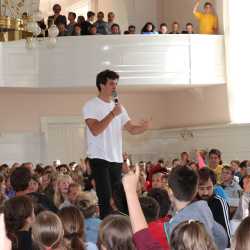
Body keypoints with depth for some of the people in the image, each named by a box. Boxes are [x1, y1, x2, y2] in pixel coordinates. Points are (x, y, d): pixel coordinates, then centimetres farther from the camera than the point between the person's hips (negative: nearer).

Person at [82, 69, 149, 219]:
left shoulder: (118, 107, 16)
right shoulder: (91, 106, -5)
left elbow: (132, 129, 10)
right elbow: (95, 130, -18)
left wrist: (143, 127, -11)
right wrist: (112, 114, -19)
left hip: (116, 159, 7)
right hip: (99, 158, -7)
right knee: (106, 199, -11)